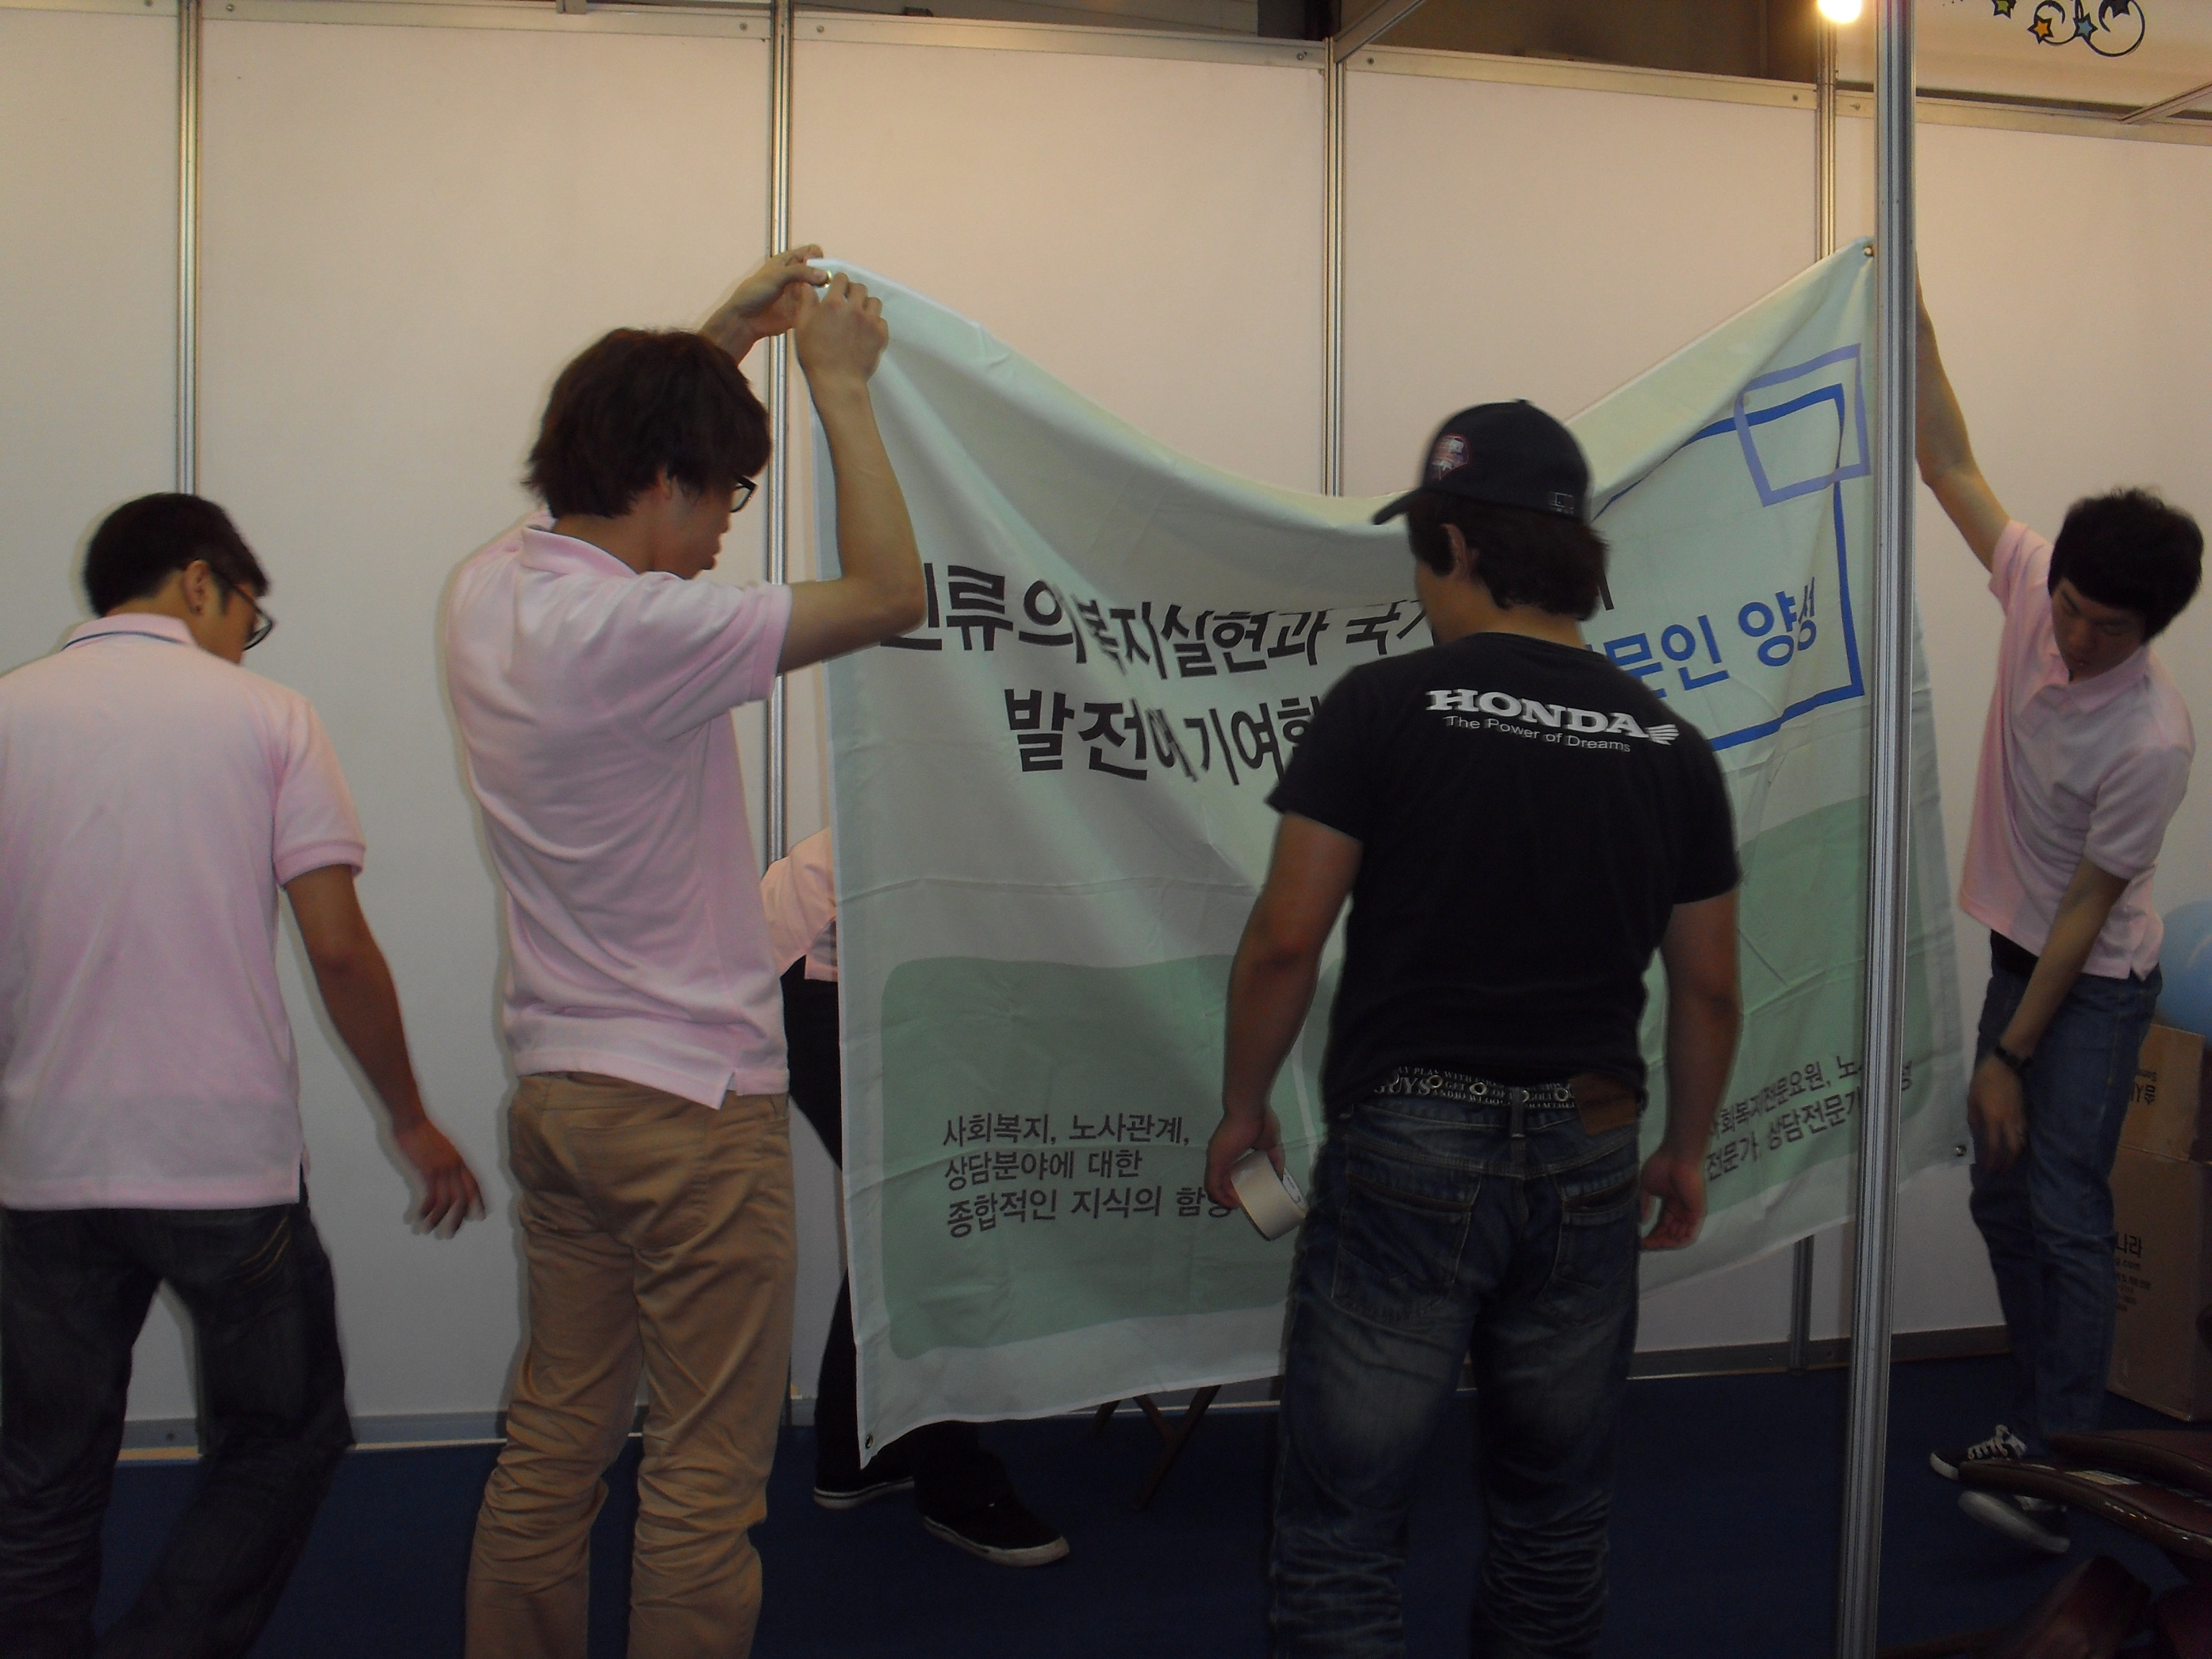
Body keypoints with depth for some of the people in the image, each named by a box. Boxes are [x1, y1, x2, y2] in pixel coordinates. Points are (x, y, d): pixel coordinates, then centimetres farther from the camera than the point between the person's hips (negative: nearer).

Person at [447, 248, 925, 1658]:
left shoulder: (491, 592, 4)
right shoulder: (638, 630, -21)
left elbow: (616, 440, 25)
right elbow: (890, 593, -17)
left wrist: (724, 334, 24)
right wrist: (841, 385, -7)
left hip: (554, 1088, 9)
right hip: (694, 1102, -9)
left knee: (555, 1438, 16)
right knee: (706, 1475, 3)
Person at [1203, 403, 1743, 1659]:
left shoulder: (1386, 706, -8)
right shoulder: (1670, 748, 5)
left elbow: (1285, 942, -9)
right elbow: (1709, 990, 10)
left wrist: (1243, 1107, 5)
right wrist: (1687, 1149, 24)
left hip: (1408, 1144, -4)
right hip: (1586, 1158, 5)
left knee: (1340, 1531, 4)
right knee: (1558, 1520, 19)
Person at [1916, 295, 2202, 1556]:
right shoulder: (2035, 588, -10)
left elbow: (2088, 907, -21)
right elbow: (1951, 466, 0)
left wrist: (2011, 1055, -17)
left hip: (2097, 982, -7)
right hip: (2018, 947, 7)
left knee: (2066, 1210, -11)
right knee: (2004, 1198, 12)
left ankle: (2059, 1470, -9)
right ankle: (2040, 1418, 23)